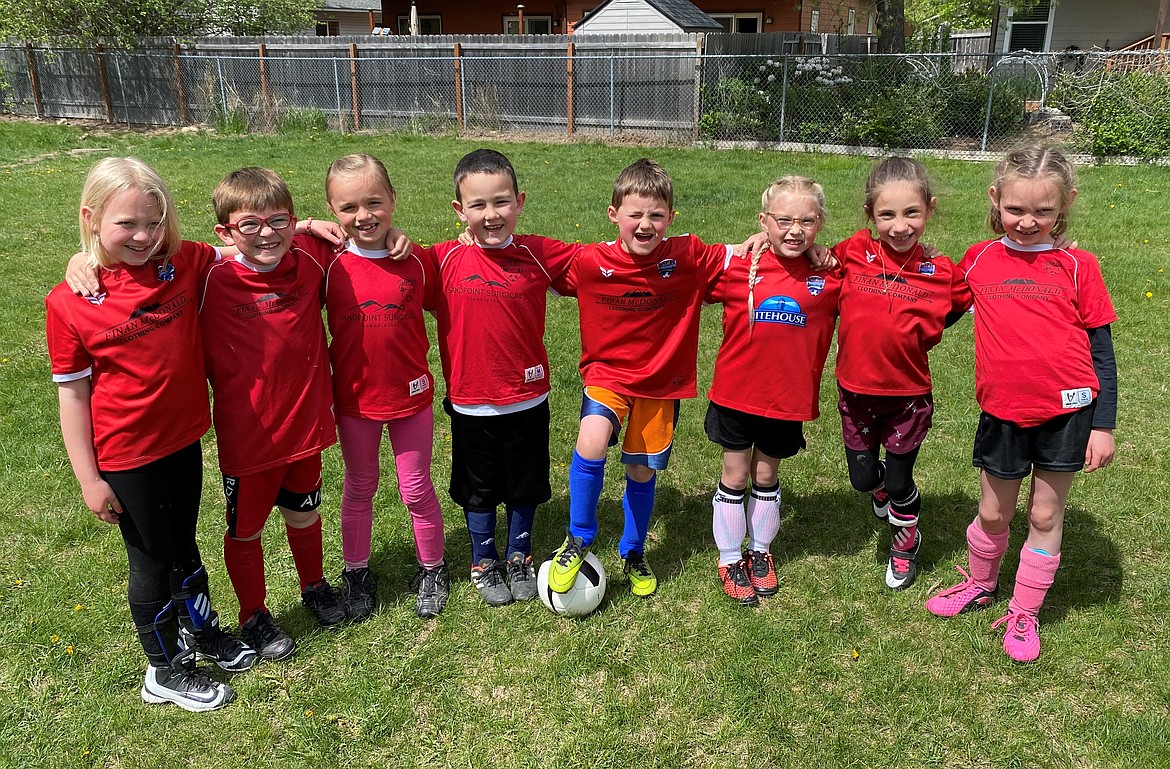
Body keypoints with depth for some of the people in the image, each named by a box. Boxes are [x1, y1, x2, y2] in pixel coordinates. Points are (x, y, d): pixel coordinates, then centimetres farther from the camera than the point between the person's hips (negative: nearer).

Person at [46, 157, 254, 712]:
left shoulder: (183, 265, -7)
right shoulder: (69, 304, -16)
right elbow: (72, 396, -11)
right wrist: (89, 478, -9)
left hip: (184, 439, 4)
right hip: (126, 458, -4)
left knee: (183, 545, 23)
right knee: (152, 562, 13)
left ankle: (200, 630, 47)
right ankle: (166, 671, 34)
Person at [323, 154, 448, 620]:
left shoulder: (418, 261, -9)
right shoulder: (329, 265, -10)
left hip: (410, 396, 0)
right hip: (354, 399, 1)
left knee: (416, 490, 13)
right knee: (359, 489, 18)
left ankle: (432, 570, 33)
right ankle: (356, 573, 37)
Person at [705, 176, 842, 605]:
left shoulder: (830, 278, -7)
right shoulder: (737, 268, -10)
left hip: (788, 398, 1)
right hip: (735, 394, -1)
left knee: (766, 477, 18)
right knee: (735, 477, 12)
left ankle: (760, 551, 39)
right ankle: (730, 560, 29)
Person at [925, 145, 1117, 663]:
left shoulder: (1077, 266, -3)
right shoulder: (979, 260, 2)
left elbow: (1101, 350, 0)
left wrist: (1104, 425, -3)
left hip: (1067, 411, -1)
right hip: (1003, 412, 1)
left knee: (1045, 515, 11)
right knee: (993, 513, 15)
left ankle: (1024, 613, 29)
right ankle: (980, 586, 41)